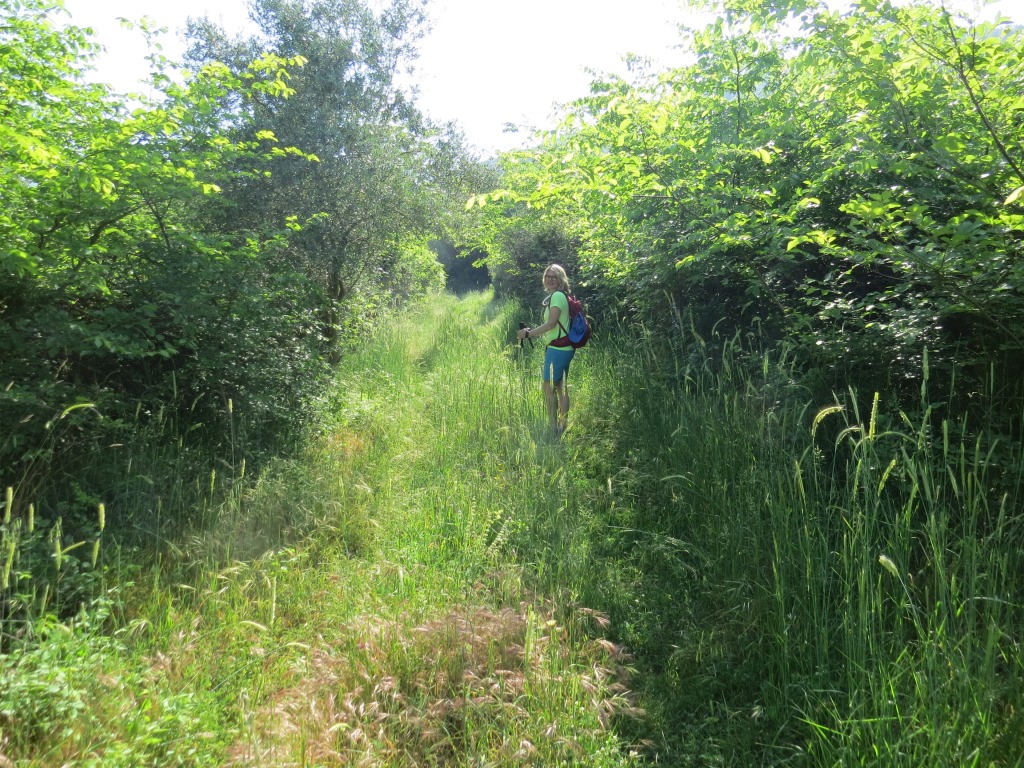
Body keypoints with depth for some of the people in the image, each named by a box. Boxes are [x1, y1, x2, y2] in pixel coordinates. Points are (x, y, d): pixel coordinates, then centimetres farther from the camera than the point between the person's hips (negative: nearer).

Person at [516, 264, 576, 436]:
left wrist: (528, 334, -14)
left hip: (557, 348, -10)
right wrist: (532, 331, 16)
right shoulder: (558, 296, 17)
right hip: (563, 347, 10)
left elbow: (551, 324, -19)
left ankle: (554, 428, -3)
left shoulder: (557, 296, -13)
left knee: (549, 387, -6)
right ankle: (563, 426, 21)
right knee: (561, 387, 14)